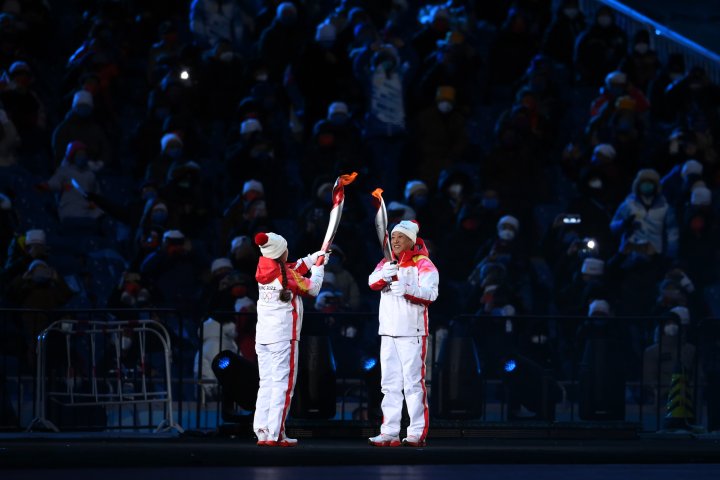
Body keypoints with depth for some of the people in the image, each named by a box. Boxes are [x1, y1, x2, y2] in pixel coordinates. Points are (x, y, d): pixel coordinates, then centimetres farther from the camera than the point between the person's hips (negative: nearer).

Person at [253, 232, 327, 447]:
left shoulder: (263, 270, 6)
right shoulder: (287, 275, -13)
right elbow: (312, 288, 0)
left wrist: (315, 258, 26)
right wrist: (319, 266, 14)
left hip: (262, 336, 7)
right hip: (283, 336, -7)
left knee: (266, 383, 10)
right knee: (283, 384, -4)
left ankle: (262, 432, 7)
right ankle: (276, 435, -8)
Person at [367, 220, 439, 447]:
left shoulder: (423, 264, -2)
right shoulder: (387, 263, 15)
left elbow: (430, 294, -16)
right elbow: (372, 282, -3)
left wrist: (407, 289, -33)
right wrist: (384, 275, -25)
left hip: (412, 333, -6)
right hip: (388, 332, 6)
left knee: (413, 382, -8)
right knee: (390, 384, 6)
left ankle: (417, 434, -8)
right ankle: (390, 433, 9)